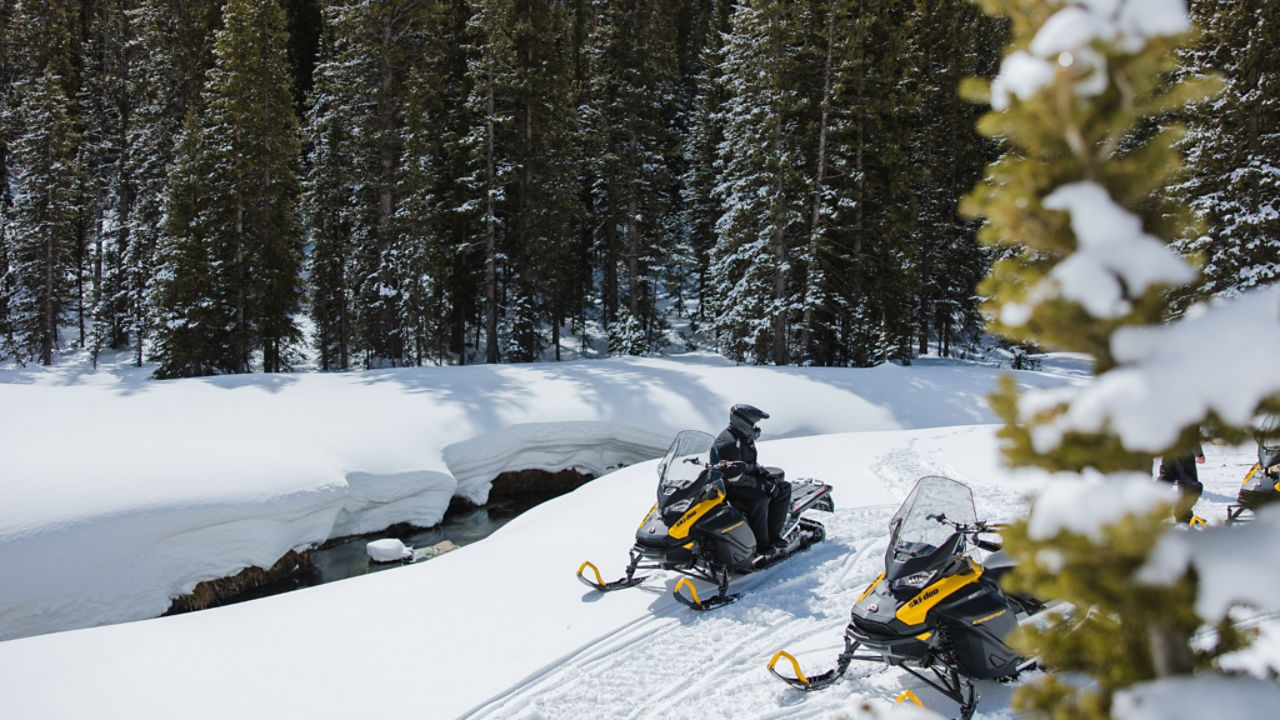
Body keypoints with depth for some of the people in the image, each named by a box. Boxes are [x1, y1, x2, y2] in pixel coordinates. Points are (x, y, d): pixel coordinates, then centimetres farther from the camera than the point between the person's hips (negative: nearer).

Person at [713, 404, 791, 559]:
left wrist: (764, 473, 6)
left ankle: (773, 535, -3)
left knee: (783, 487, 0)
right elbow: (734, 476, -26)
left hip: (745, 480, 10)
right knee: (758, 499, -36)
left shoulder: (745, 439, 12)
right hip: (728, 488, -10)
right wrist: (762, 484, -22)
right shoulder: (728, 442, -20)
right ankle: (762, 545, -27)